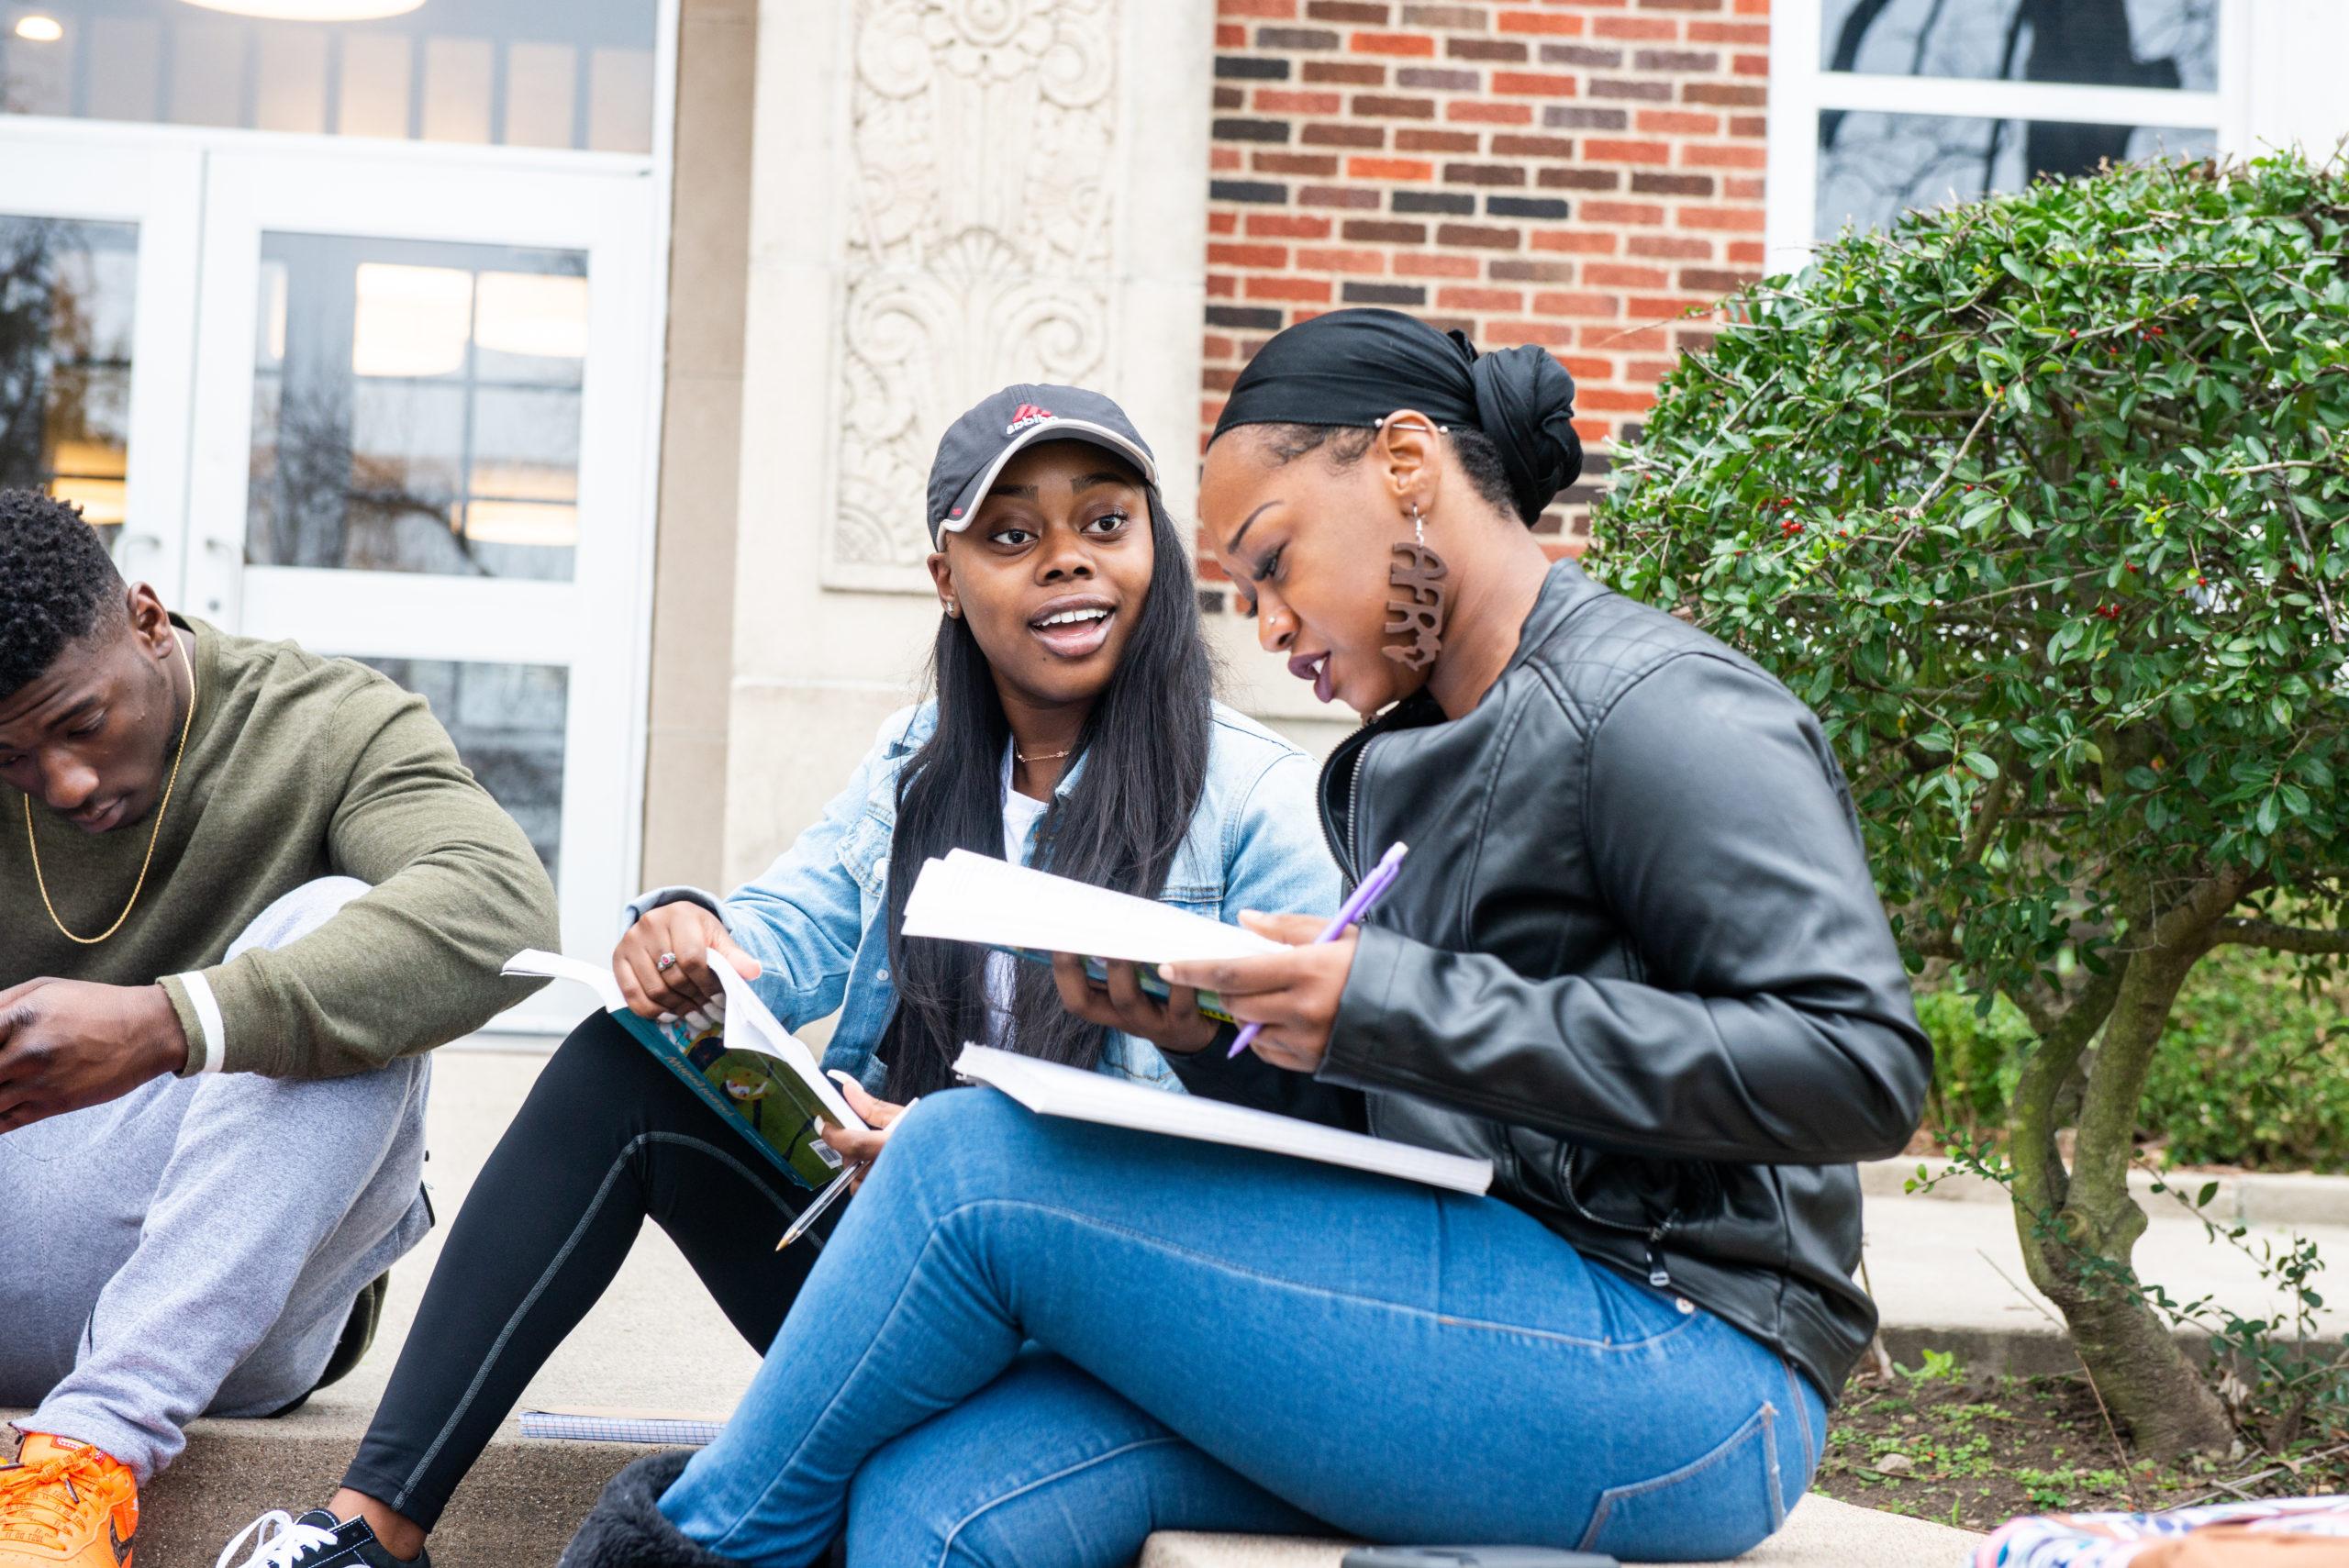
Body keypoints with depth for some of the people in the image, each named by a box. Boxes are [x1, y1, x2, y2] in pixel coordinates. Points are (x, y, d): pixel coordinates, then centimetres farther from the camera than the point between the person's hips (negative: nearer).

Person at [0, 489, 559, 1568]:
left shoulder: (333, 731, -5)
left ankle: (100, 1440, -33)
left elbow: (502, 913, -27)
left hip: (232, 1286, -2)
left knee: (332, 925, -24)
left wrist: (167, 1025, -38)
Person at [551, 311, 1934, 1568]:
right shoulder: (1398, 765, 20)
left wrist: (1399, 1009, -20)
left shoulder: (1661, 709, -7)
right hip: (1494, 1331, 8)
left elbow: (1861, 1066, -19)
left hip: (1685, 1373, -8)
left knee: (971, 1161, -13)